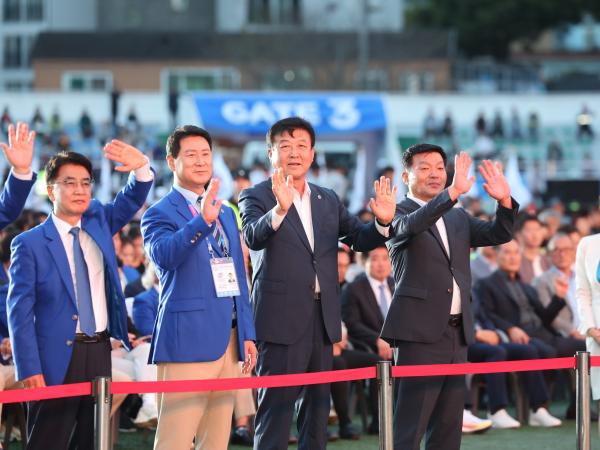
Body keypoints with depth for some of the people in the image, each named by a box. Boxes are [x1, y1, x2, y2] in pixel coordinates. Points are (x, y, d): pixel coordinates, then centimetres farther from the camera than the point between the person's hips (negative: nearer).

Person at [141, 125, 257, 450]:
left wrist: (247, 334, 17)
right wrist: (202, 221, -39)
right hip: (188, 339, -7)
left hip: (228, 339, 7)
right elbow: (163, 254, -25)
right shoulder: (160, 213, -4)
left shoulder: (226, 213, 20)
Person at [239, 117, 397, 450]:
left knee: (318, 405, 12)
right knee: (276, 406, -7)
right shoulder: (257, 196, -3)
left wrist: (383, 222, -14)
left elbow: (360, 238, 7)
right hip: (282, 317, -6)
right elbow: (254, 236, -22)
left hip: (323, 315, 6)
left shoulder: (329, 200, 15)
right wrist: (280, 209, -41)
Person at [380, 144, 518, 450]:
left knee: (448, 425, 9)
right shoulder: (398, 213, -2)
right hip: (420, 332, -7)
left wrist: (505, 201, -13)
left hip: (457, 332, 7)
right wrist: (453, 192, -37)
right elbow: (411, 225, -25)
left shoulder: (459, 218, 18)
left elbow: (499, 234, 7)